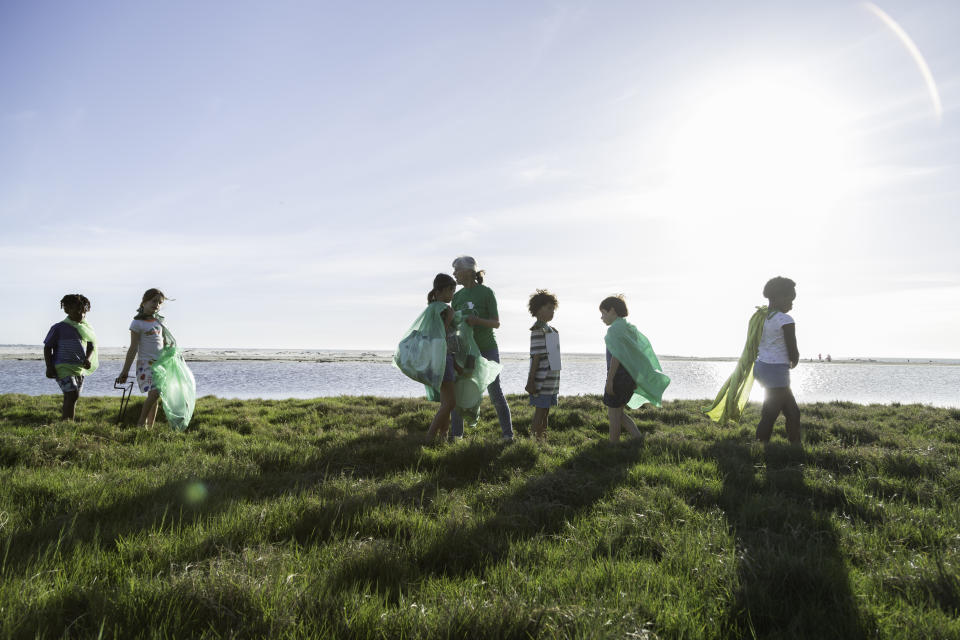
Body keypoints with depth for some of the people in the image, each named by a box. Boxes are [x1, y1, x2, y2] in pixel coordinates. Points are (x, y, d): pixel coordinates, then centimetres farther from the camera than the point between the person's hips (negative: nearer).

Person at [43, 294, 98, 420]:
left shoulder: (86, 328, 12)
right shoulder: (59, 328, -2)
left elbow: (91, 346, 19)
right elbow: (47, 348, 1)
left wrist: (87, 359, -2)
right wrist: (49, 367, -8)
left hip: (79, 368, 6)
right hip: (63, 367, -6)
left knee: (71, 398, 10)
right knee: (72, 395, -18)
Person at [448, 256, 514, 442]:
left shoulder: (486, 293, -7)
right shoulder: (457, 297, 7)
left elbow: (496, 323, -9)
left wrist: (477, 321, -27)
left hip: (487, 349, -4)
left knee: (495, 391, -3)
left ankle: (507, 433, 5)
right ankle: (456, 432, 8)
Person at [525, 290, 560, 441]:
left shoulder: (550, 329, 16)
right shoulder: (538, 329, -11)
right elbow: (536, 357, -16)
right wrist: (531, 381, -18)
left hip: (552, 380, 9)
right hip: (542, 380, -8)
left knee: (546, 412, 12)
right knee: (540, 412, -5)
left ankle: (543, 440, 18)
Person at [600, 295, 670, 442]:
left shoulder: (614, 329, -13)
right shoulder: (629, 327, 15)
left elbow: (616, 356, -21)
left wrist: (609, 380, -20)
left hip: (618, 375, -9)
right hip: (631, 376, 9)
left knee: (613, 414, 1)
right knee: (618, 413, 17)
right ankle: (638, 439, 8)